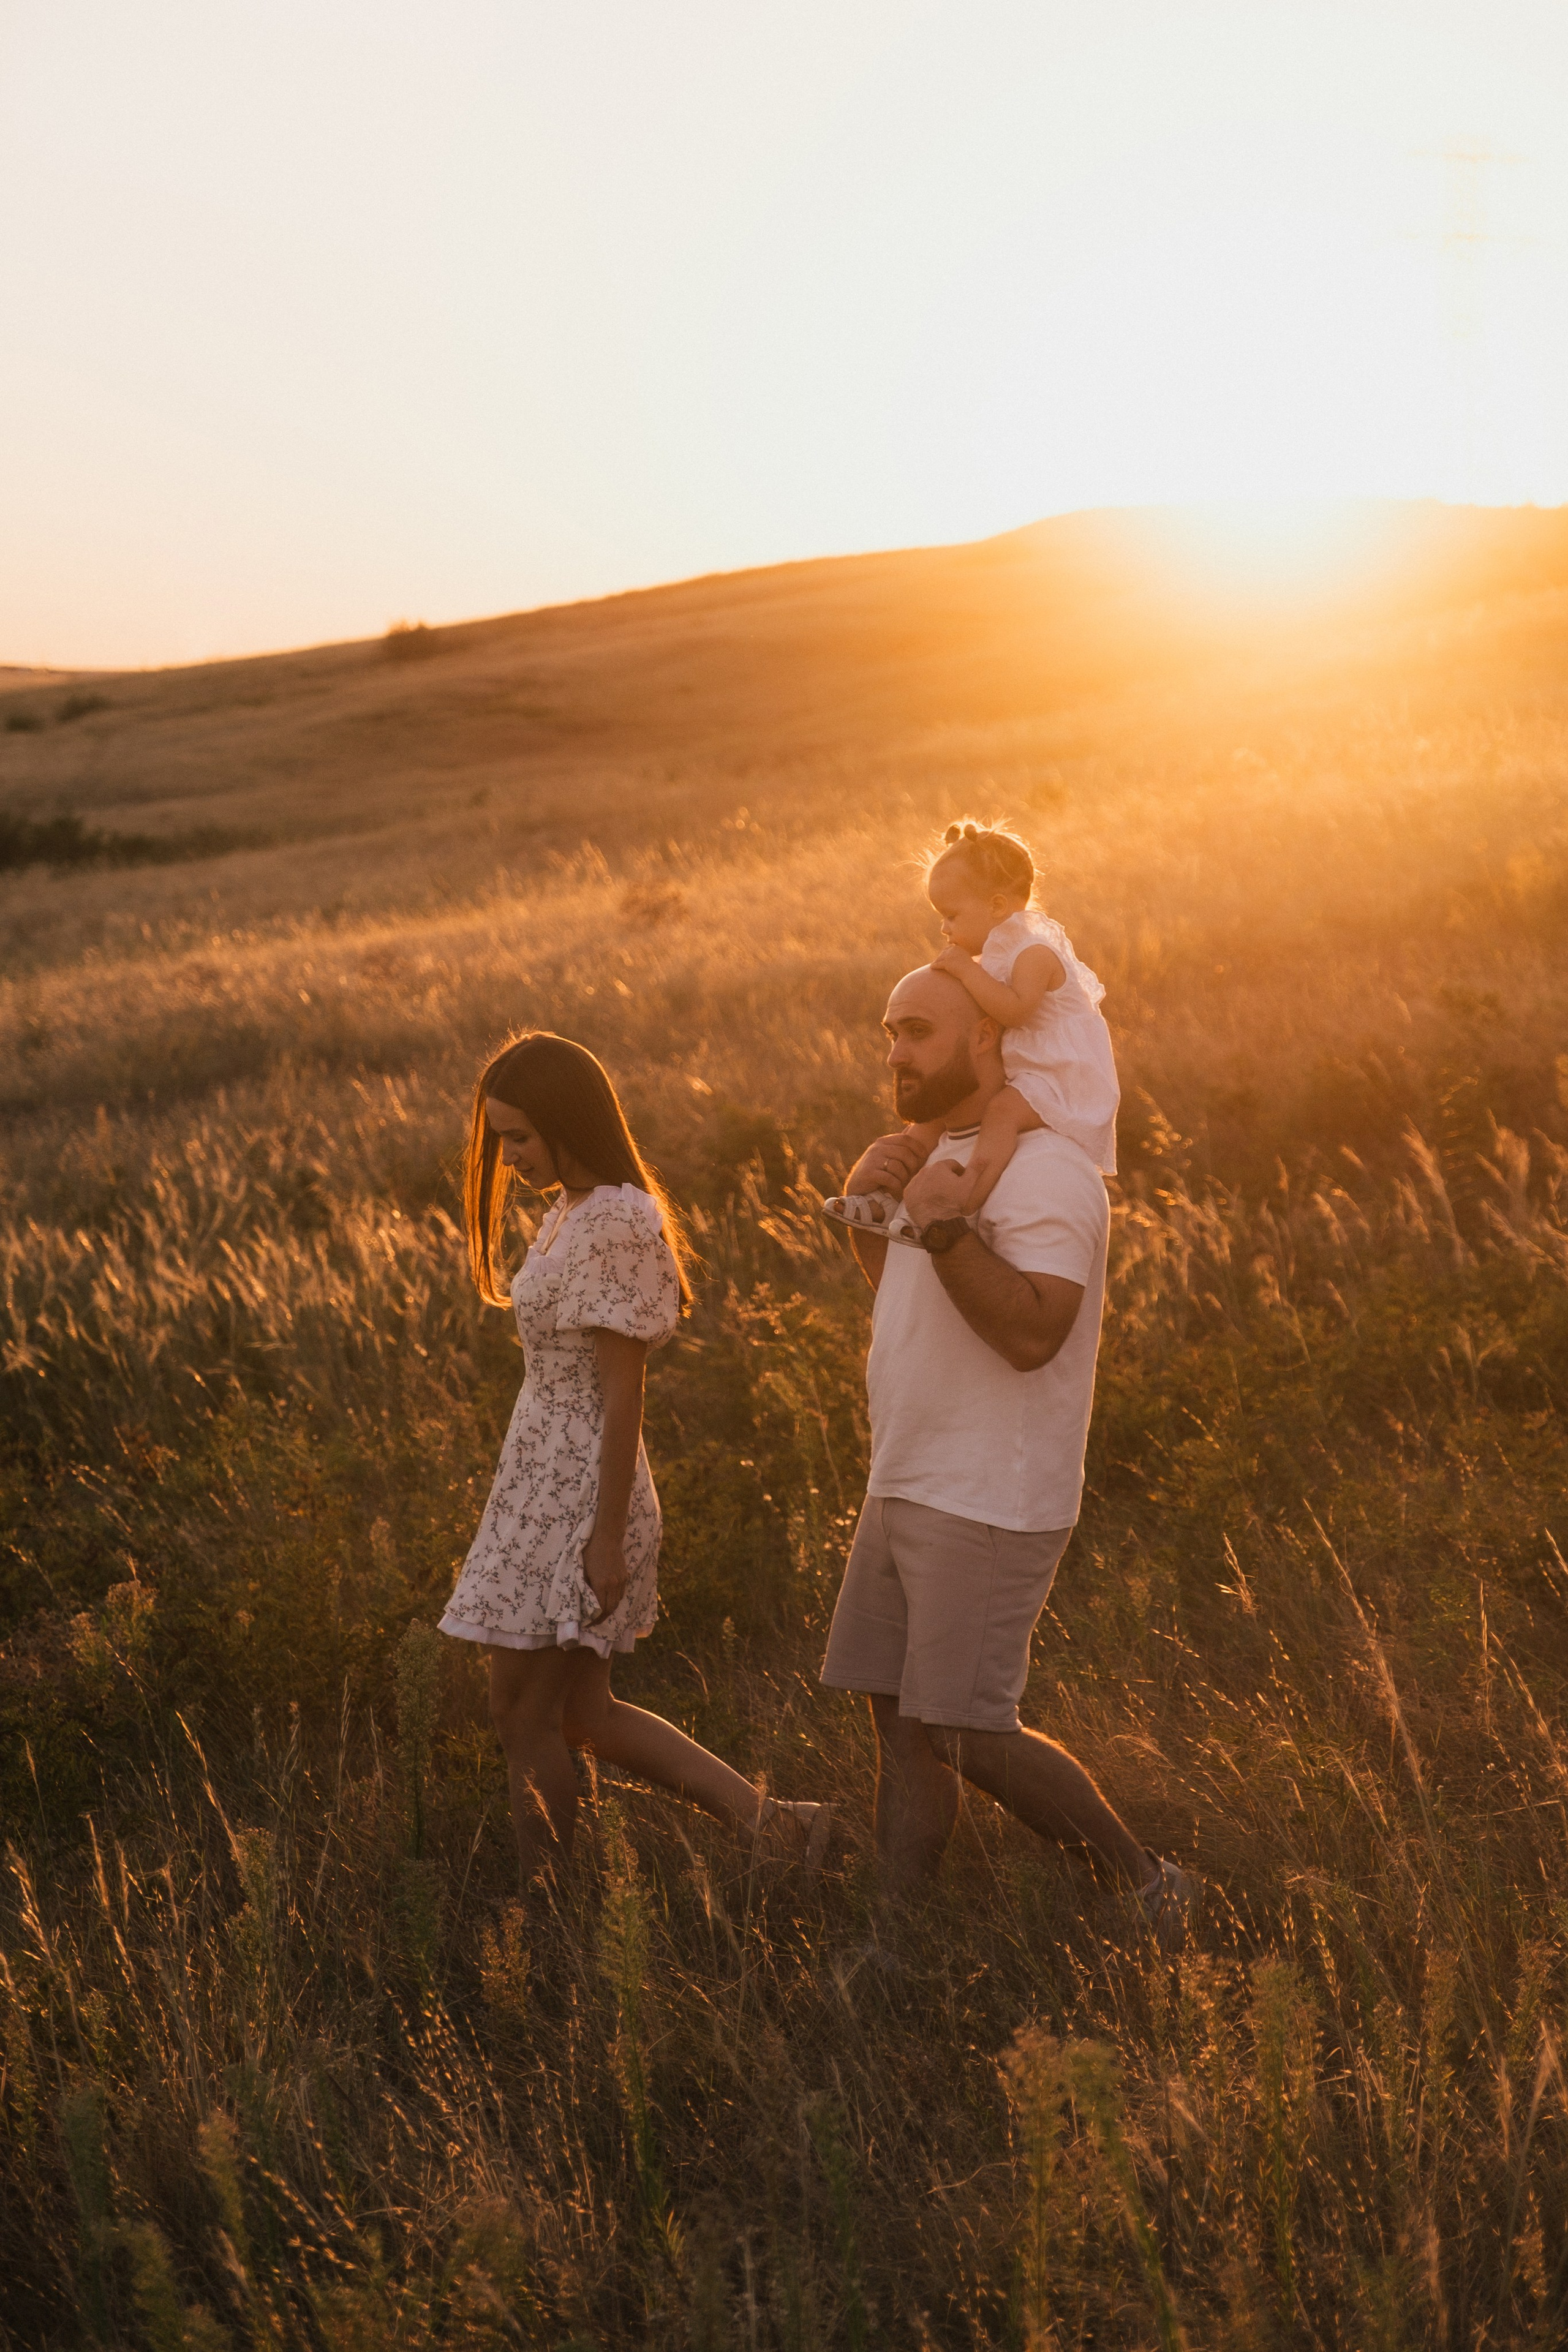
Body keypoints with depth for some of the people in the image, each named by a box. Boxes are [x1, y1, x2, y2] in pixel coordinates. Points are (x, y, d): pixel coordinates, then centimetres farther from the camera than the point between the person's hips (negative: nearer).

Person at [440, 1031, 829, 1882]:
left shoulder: (615, 1224, -18)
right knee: (584, 1713, 14)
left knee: (524, 1714, 2)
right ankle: (773, 1822, 16)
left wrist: (608, 1538, -18)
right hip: (545, 1480, 10)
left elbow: (621, 1395, -19)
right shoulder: (569, 1212, 11)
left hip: (577, 1492, -10)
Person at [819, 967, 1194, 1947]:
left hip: (990, 1507, -9)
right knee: (903, 1720, 10)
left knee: (968, 1734, -6)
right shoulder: (953, 1156, 14)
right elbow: (906, 1301, 22)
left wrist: (941, 1224, -29)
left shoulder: (1046, 1174, -17)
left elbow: (1031, 1333, -28)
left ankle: (1143, 1881, 11)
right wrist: (869, 1208, 4)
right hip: (909, 1489, 9)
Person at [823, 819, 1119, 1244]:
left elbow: (1014, 1009, -33)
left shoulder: (1035, 950, -18)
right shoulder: (997, 950, 13)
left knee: (1001, 1112, -35)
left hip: (1060, 1079, -10)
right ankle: (889, 1197, 6)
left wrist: (969, 971, -29)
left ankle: (957, 1210, -43)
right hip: (1014, 1077, 10)